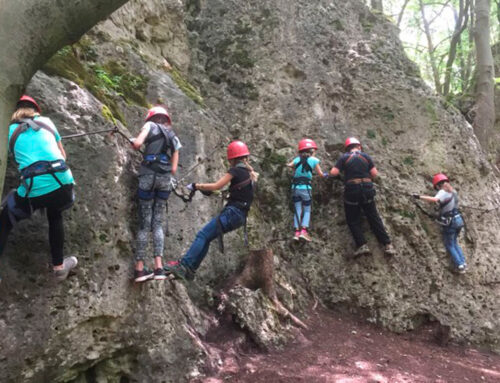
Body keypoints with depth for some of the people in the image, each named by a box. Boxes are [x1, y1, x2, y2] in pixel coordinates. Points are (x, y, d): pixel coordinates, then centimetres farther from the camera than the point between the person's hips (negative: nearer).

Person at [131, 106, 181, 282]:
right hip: (166, 178, 3)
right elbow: (174, 169, 14)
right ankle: (159, 267, -1)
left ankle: (139, 269, 2)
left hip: (149, 175, -3)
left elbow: (137, 144, -7)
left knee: (144, 224, 0)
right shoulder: (174, 138, 21)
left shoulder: (150, 126, 9)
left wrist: (132, 141, 14)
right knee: (158, 224, 9)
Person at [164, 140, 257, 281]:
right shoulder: (249, 173, 20)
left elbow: (217, 186, -9)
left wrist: (195, 186, 1)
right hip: (241, 215, 9)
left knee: (202, 235, -13)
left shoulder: (236, 170, -6)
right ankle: (190, 270, 7)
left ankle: (183, 266, -20)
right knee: (206, 239, 9)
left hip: (232, 212, -9)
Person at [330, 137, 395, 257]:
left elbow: (333, 172, -5)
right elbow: (374, 173, 4)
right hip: (367, 189, 2)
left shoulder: (344, 157, 1)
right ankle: (387, 245, 8)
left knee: (353, 220, 9)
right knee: (374, 218, 10)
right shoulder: (366, 156, 7)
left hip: (352, 190, -2)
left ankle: (362, 245, -4)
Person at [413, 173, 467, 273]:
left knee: (450, 245, 6)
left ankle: (460, 265, 2)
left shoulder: (443, 192, -14)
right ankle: (463, 262, 19)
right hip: (458, 220, 8)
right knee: (454, 243, 23)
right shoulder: (453, 191, 10)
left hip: (449, 222, -8)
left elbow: (435, 199, -36)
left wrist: (420, 197, -37)